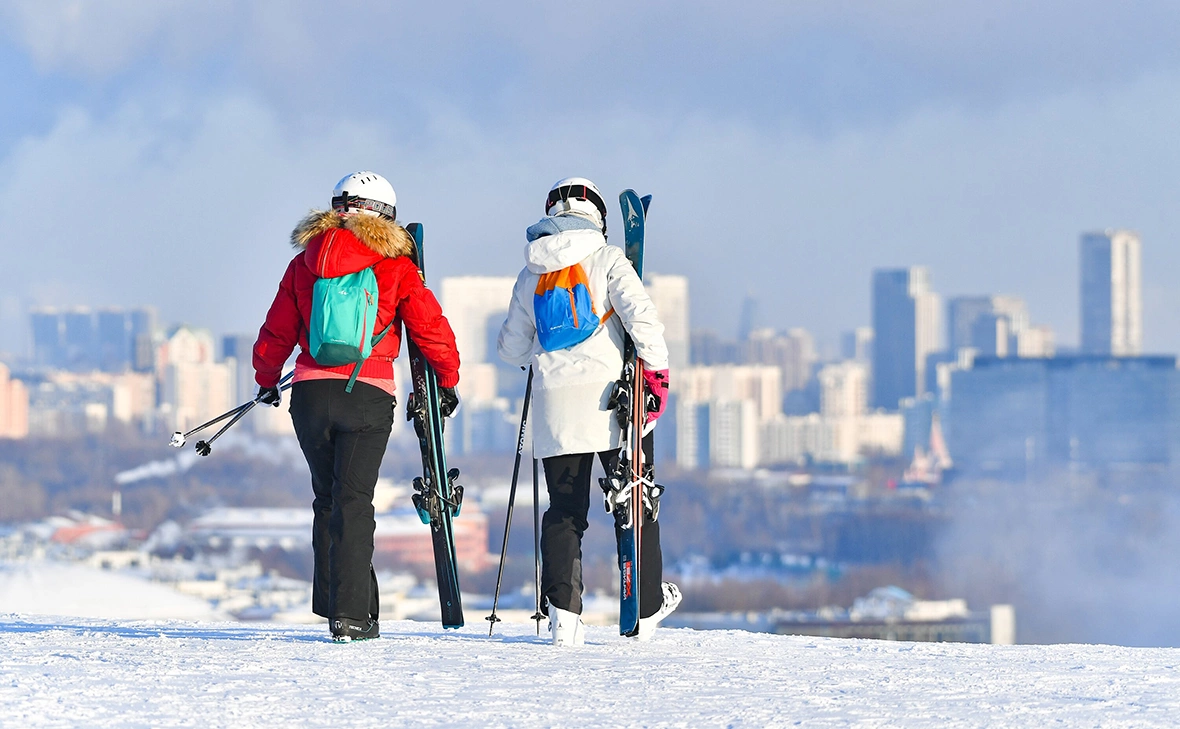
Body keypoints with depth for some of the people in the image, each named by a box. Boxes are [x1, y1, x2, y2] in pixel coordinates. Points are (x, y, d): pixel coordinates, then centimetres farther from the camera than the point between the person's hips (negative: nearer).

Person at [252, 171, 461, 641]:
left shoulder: (304, 264, 9)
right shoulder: (394, 265, 0)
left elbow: (276, 334, 13)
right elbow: (430, 326, 0)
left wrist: (267, 382, 31)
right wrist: (447, 380, 15)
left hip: (311, 391, 3)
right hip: (368, 395, -3)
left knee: (328, 499, 17)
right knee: (353, 502, -3)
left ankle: (333, 603, 18)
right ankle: (351, 614, -10)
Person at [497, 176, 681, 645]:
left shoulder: (530, 275, 12)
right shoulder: (607, 259, -1)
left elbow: (512, 349, 19)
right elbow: (639, 313, -15)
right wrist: (656, 368, -9)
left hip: (555, 406, 3)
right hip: (612, 398, -3)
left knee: (565, 510, 7)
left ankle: (563, 613, -8)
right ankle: (647, 608, 16)